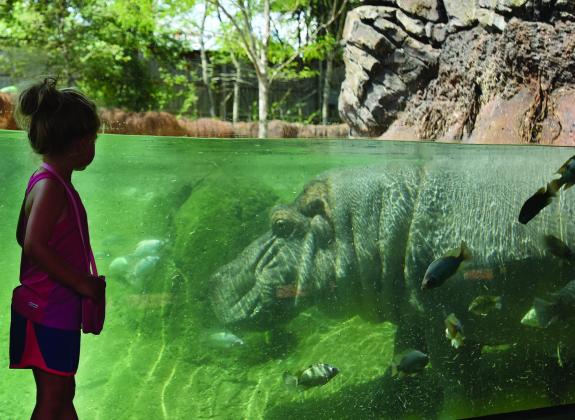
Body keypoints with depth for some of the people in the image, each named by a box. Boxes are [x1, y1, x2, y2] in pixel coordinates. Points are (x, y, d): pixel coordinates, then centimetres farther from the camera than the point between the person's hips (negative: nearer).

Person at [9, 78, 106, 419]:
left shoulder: (50, 181, 9)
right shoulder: (50, 186, -19)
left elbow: (24, 237, 16)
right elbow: (34, 244, -30)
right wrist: (84, 284, -23)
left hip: (60, 308, 9)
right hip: (48, 312, -9)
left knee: (65, 392, 18)